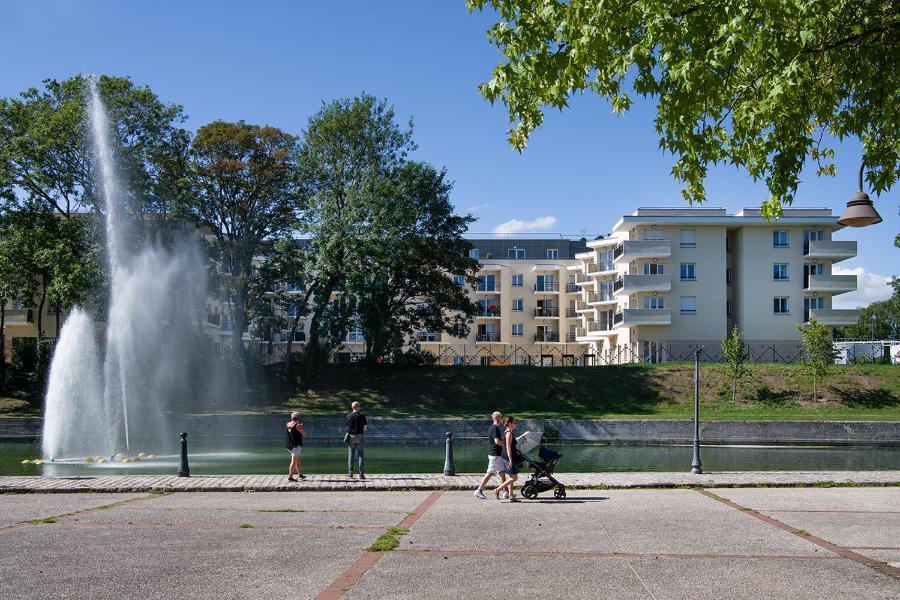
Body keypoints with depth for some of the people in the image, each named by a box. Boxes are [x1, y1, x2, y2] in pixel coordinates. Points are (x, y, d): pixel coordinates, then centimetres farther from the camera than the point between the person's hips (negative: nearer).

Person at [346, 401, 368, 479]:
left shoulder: (348, 416, 2)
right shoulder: (361, 416, -5)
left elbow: (347, 426, 7)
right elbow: (365, 427, -1)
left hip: (351, 436, 2)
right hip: (360, 436, -2)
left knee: (351, 455, 6)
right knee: (361, 455, 3)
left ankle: (351, 474, 3)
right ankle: (361, 474, -2)